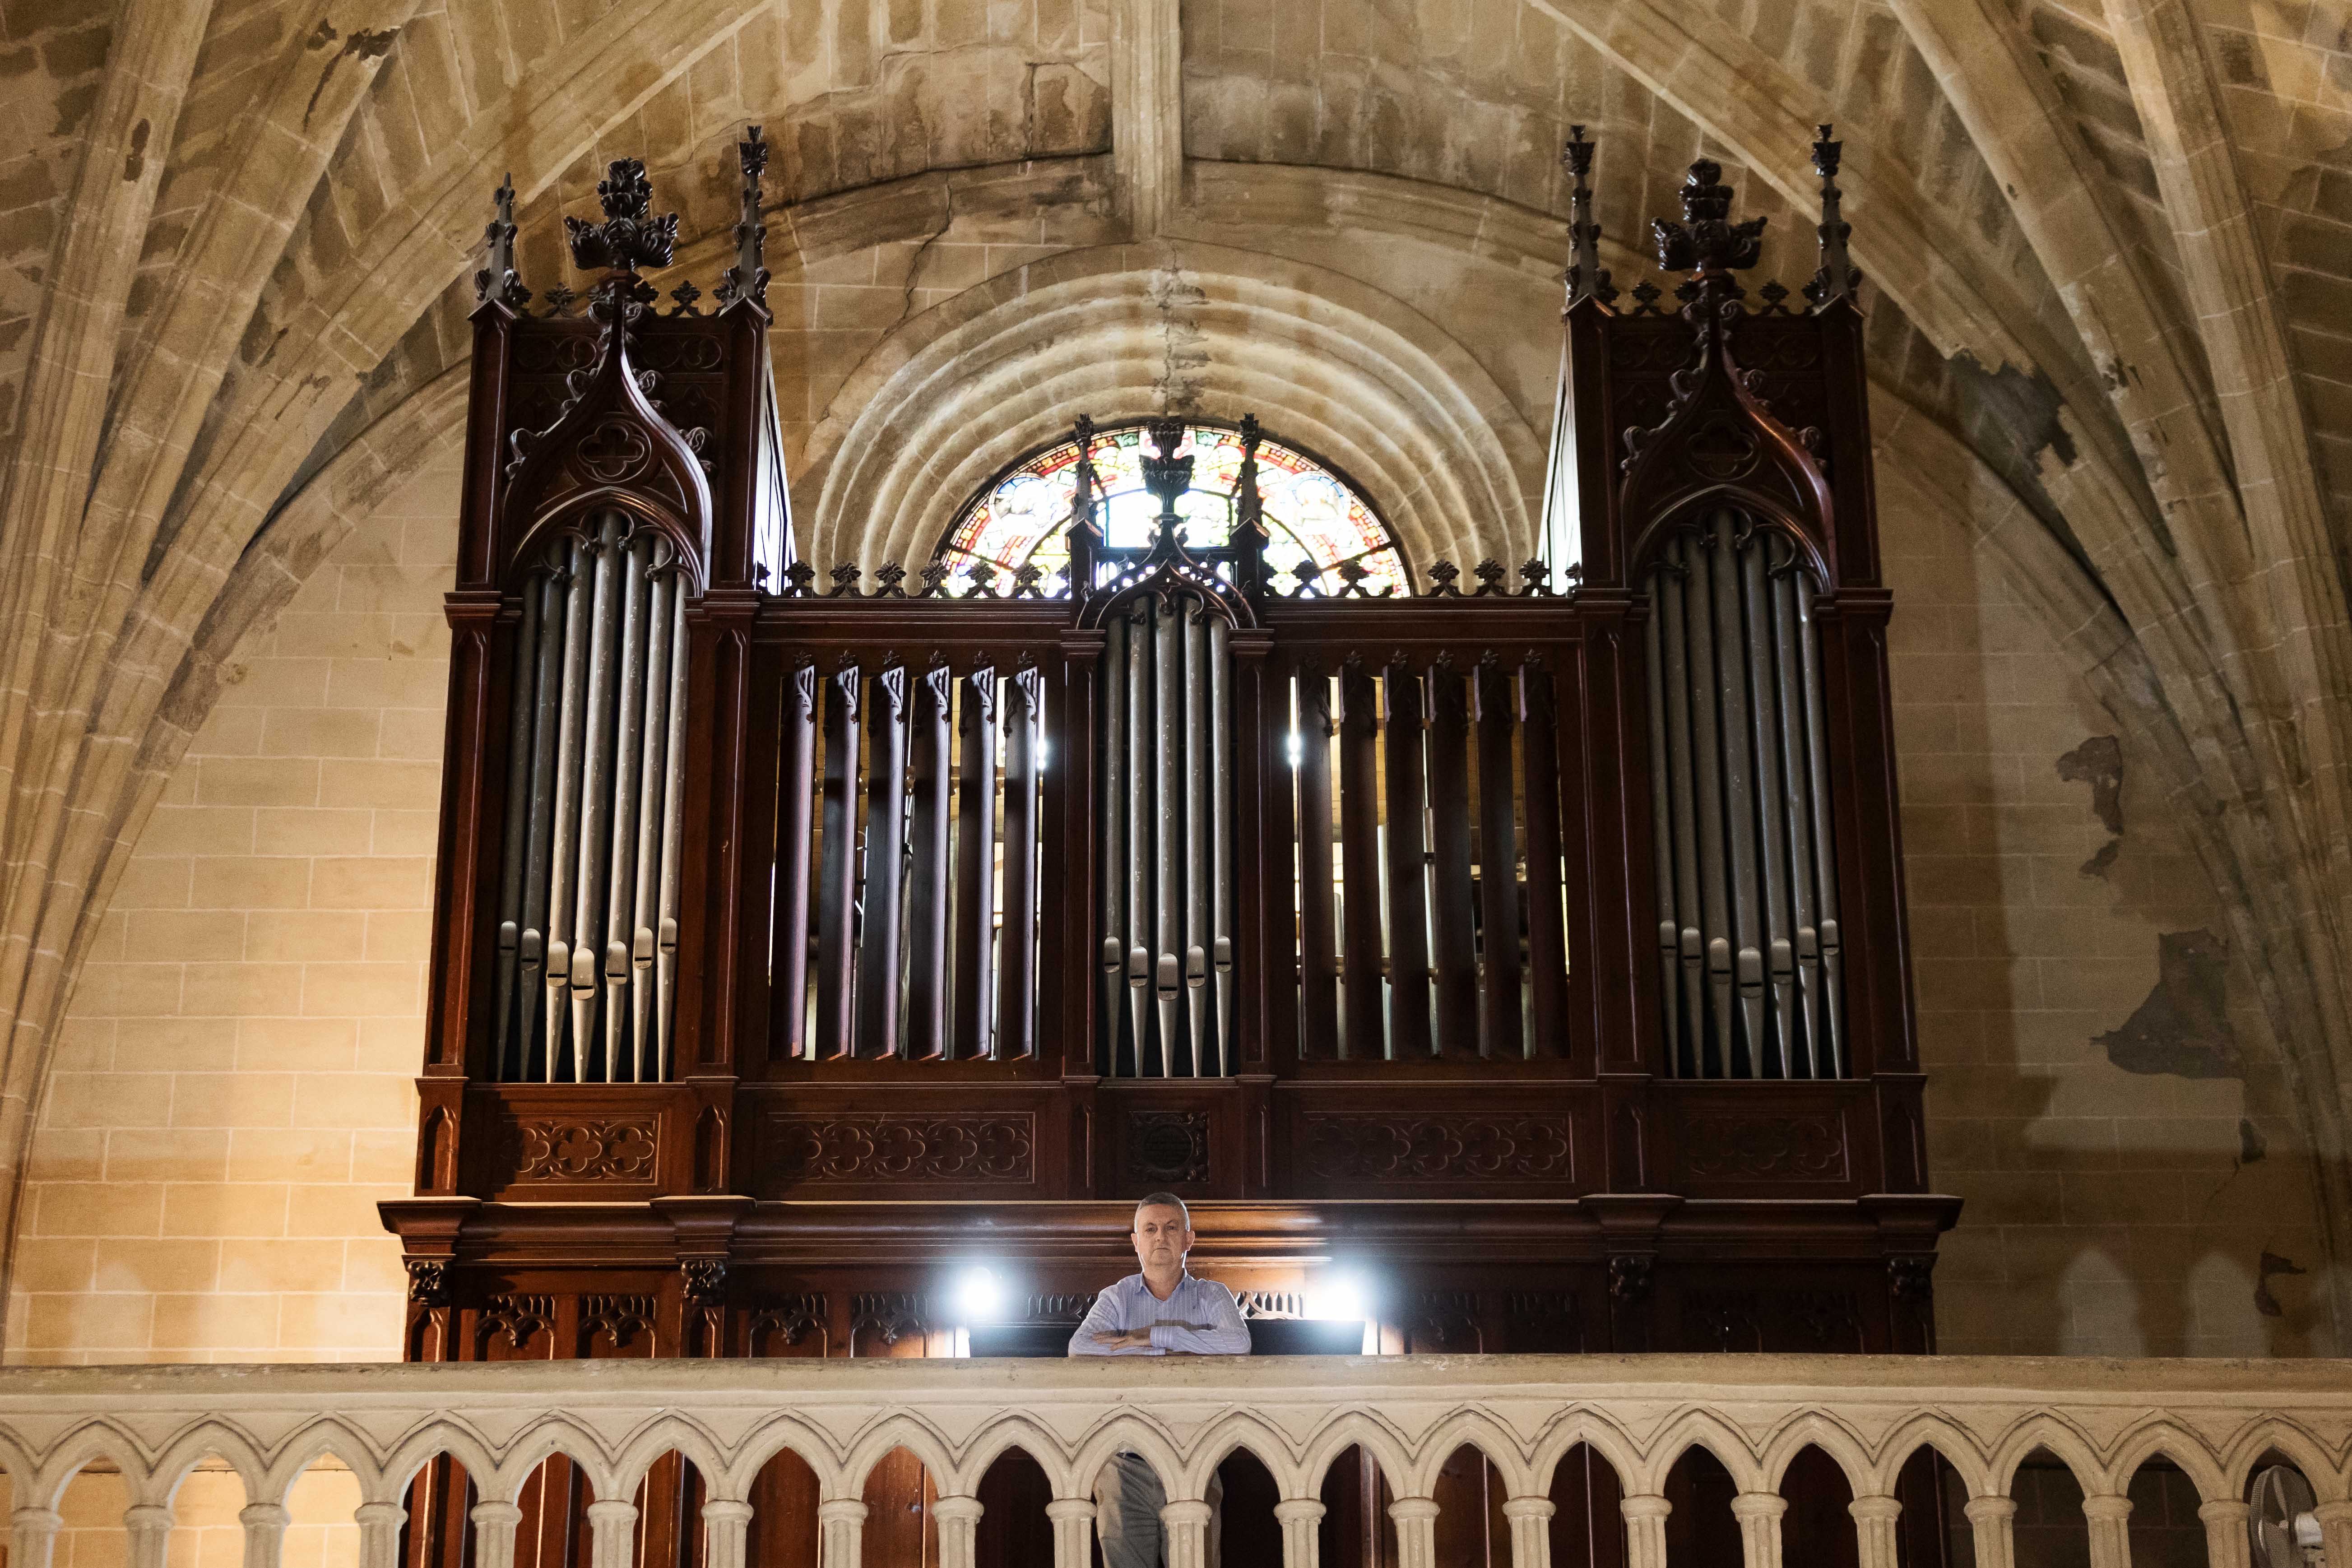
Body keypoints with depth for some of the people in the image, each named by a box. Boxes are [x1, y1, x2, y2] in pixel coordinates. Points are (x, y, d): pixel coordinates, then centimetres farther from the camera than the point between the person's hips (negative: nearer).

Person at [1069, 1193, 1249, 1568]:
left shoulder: (1211, 1296, 11)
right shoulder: (1116, 1298, 11)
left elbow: (1238, 1343, -11)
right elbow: (1080, 1349, -9)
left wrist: (1153, 1335, -11)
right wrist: (1169, 1354, -12)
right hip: (1127, 1467, 0)